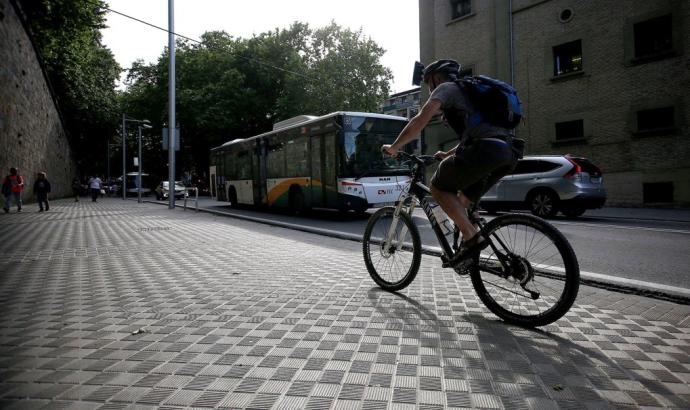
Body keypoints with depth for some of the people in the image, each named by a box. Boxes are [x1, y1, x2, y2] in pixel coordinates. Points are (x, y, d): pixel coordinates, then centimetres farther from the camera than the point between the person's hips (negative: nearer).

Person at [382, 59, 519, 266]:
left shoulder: (446, 87, 10)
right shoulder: (468, 91, 37)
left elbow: (421, 120, -5)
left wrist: (394, 147, 3)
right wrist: (449, 154, 50)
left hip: (485, 149, -9)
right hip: (508, 152, 9)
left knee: (439, 188, 5)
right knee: (463, 200, 22)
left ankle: (472, 237, -4)